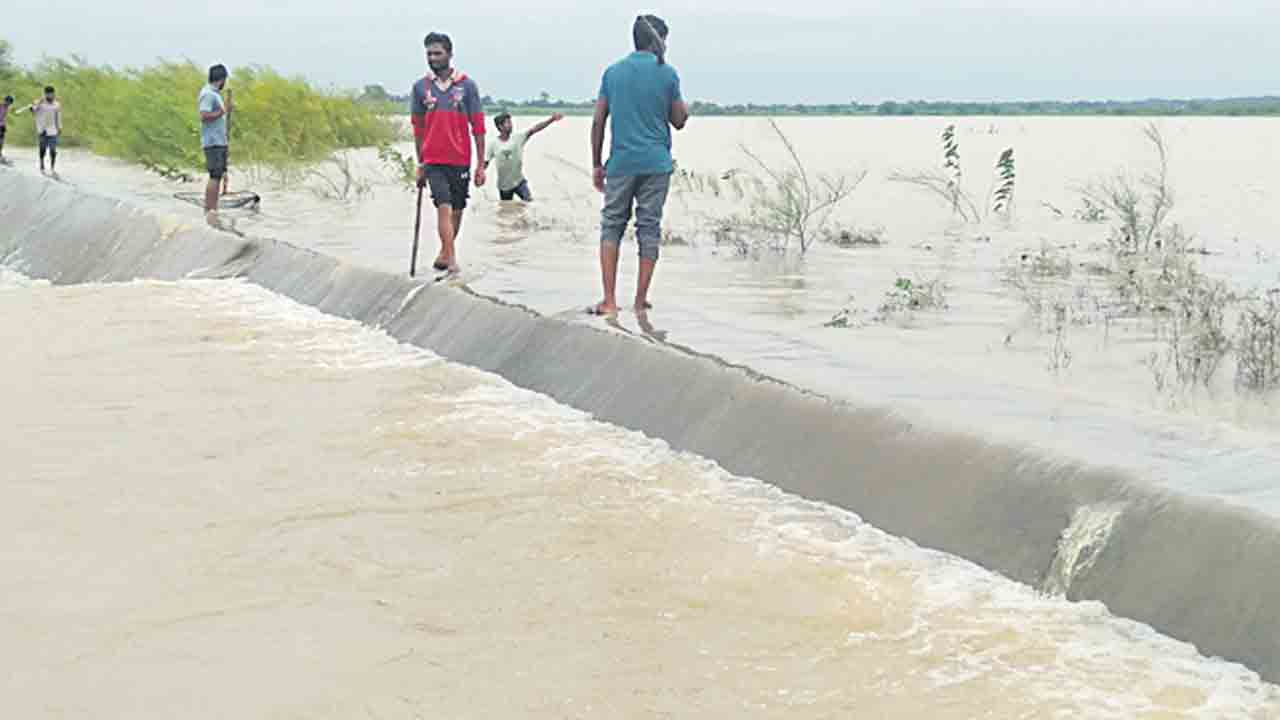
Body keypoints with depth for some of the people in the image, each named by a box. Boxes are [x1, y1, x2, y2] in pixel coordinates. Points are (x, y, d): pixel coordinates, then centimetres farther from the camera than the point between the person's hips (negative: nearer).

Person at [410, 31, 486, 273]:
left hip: (460, 160, 1)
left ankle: (445, 252, 27)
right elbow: (418, 129, 11)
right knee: (444, 206, -15)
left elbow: (478, 127, 1)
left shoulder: (466, 85, -1)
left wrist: (481, 165, -2)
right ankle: (451, 257, -16)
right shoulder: (420, 87, 3)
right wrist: (420, 164, 11)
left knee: (457, 209, 10)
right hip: (433, 160, 0)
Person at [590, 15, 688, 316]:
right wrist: (686, 108, 28)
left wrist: (596, 164, 12)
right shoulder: (667, 74, -1)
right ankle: (641, 300, 7)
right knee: (649, 229, 5)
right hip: (656, 164, -1)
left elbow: (598, 122, 5)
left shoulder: (613, 72, 6)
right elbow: (678, 121, 6)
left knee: (612, 226, 7)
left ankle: (609, 300, -3)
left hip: (621, 163, 2)